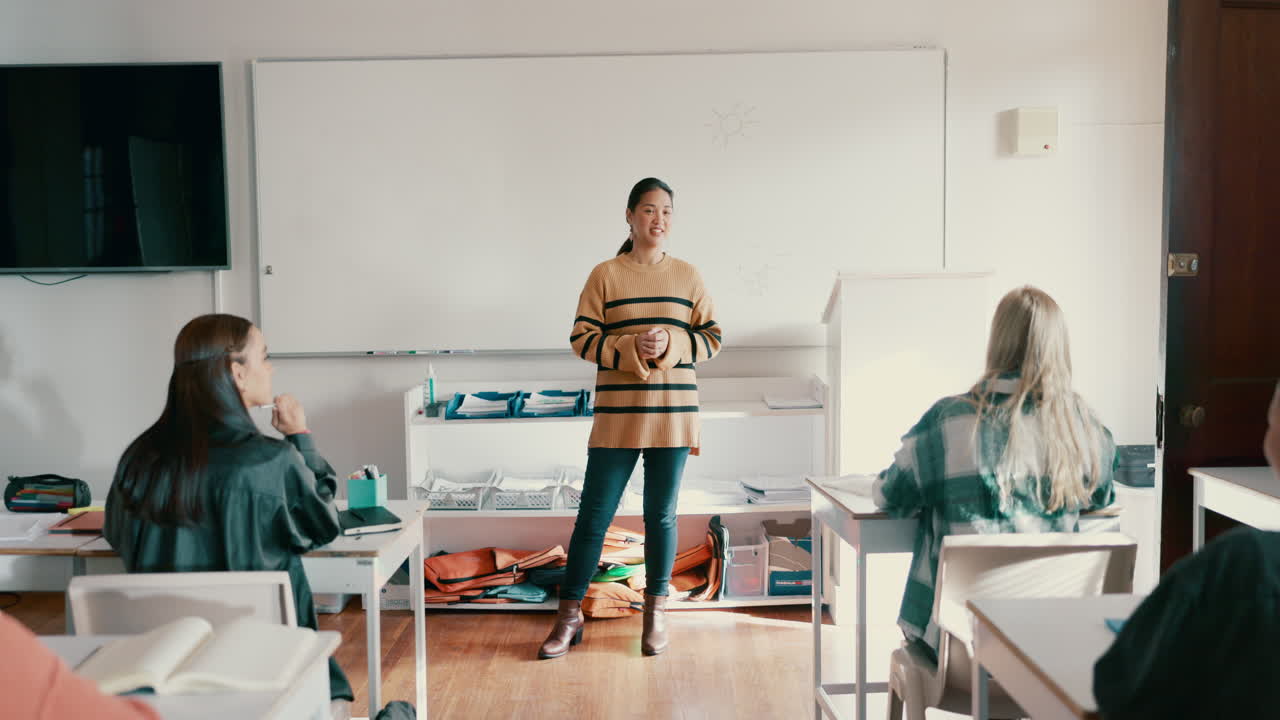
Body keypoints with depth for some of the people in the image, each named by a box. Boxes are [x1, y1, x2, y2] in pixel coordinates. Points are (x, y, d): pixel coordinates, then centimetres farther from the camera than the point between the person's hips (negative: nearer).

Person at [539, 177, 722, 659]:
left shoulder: (688, 276, 6)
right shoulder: (605, 275, 1)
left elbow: (711, 340, 6)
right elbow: (581, 340, -2)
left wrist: (671, 344, -13)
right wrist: (629, 349, -18)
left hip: (672, 415, 2)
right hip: (617, 416, -1)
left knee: (661, 516, 10)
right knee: (593, 515, 2)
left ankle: (656, 613, 25)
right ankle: (569, 616, 15)